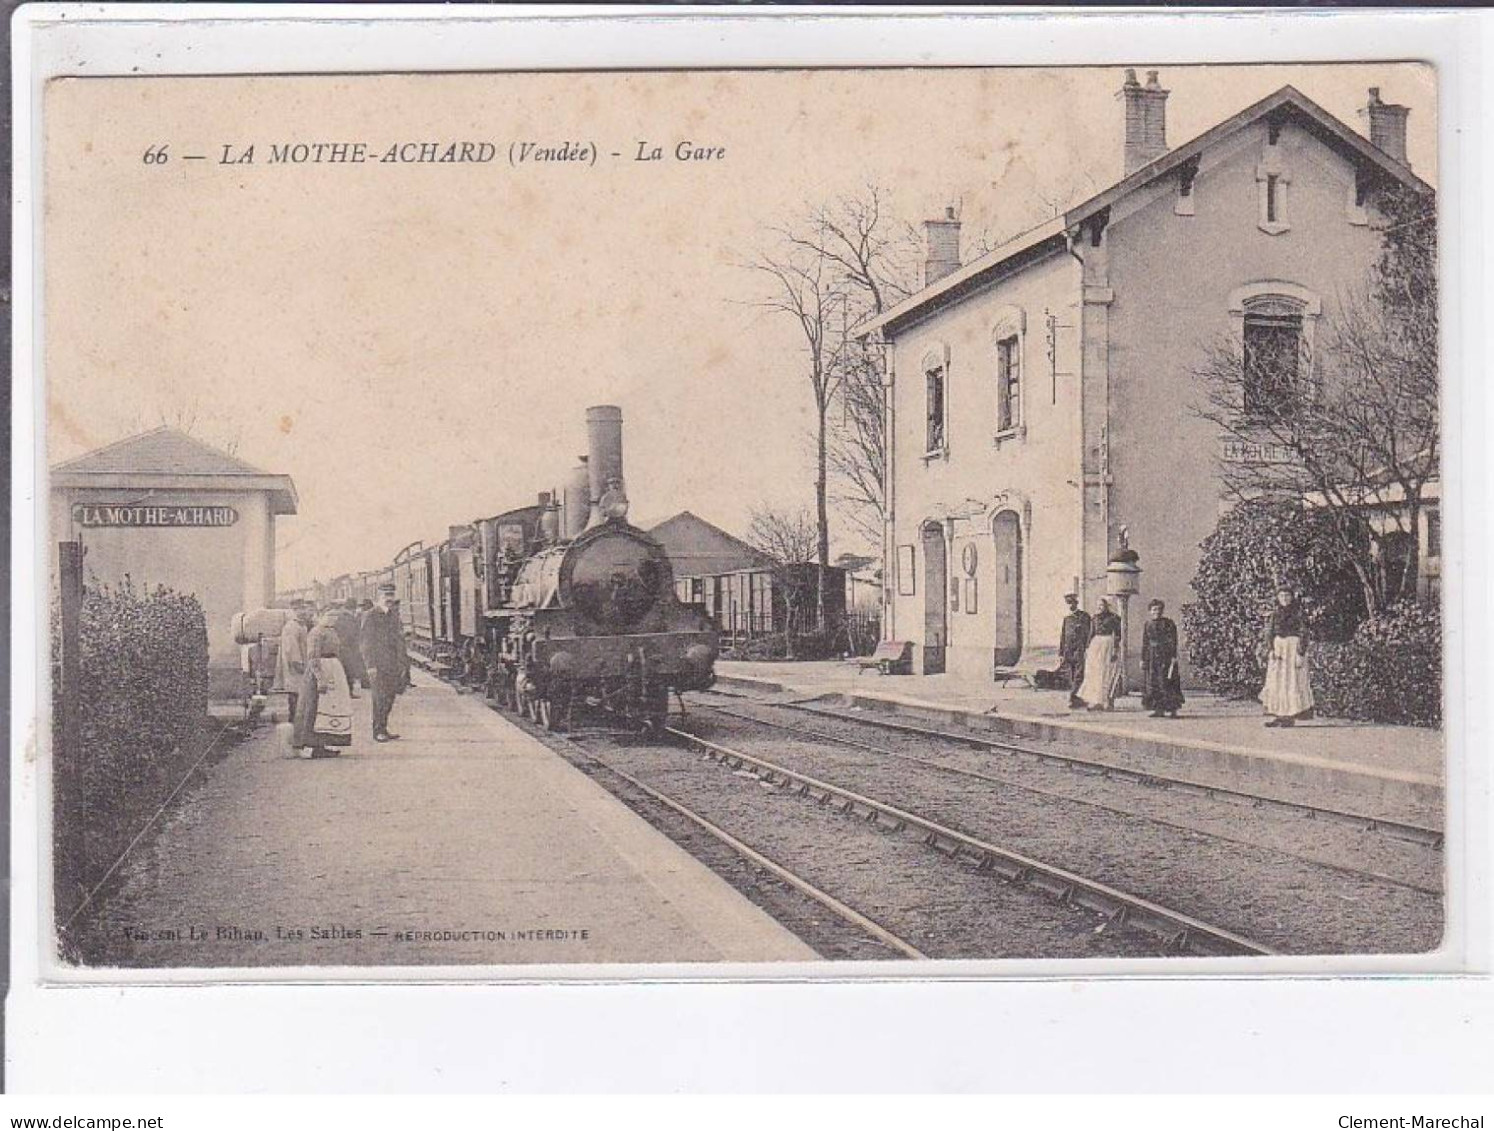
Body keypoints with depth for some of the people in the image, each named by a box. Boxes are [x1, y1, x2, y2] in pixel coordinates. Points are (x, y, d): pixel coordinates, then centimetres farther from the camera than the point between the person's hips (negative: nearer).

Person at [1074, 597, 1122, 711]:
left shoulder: (1113, 618, -5)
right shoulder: (1095, 618, 12)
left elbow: (1117, 635, -9)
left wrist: (1115, 650, -16)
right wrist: (1087, 648, 11)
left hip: (1108, 645, -6)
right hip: (1096, 645, 6)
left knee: (1107, 675, -4)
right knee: (1093, 674, 1)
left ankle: (1107, 703, 0)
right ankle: (1094, 702, 2)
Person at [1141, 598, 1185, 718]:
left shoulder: (1169, 623, 0)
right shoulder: (1148, 625, 11)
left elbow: (1173, 641, -5)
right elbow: (1145, 644, 13)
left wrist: (1174, 656, -14)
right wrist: (1143, 659, 10)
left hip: (1167, 655, -4)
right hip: (1153, 657, 4)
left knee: (1169, 682, -6)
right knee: (1154, 683, 2)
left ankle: (1173, 710, -4)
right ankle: (1159, 709, 8)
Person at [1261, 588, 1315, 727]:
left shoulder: (1298, 613, -3)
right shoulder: (1274, 613, 10)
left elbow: (1303, 634, -6)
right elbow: (1269, 633, 8)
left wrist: (1301, 654, -14)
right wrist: (1270, 650, -6)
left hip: (1294, 647, -5)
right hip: (1277, 648, 5)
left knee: (1293, 681, -5)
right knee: (1275, 681, 0)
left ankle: (1291, 717, -3)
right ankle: (1276, 715, 3)